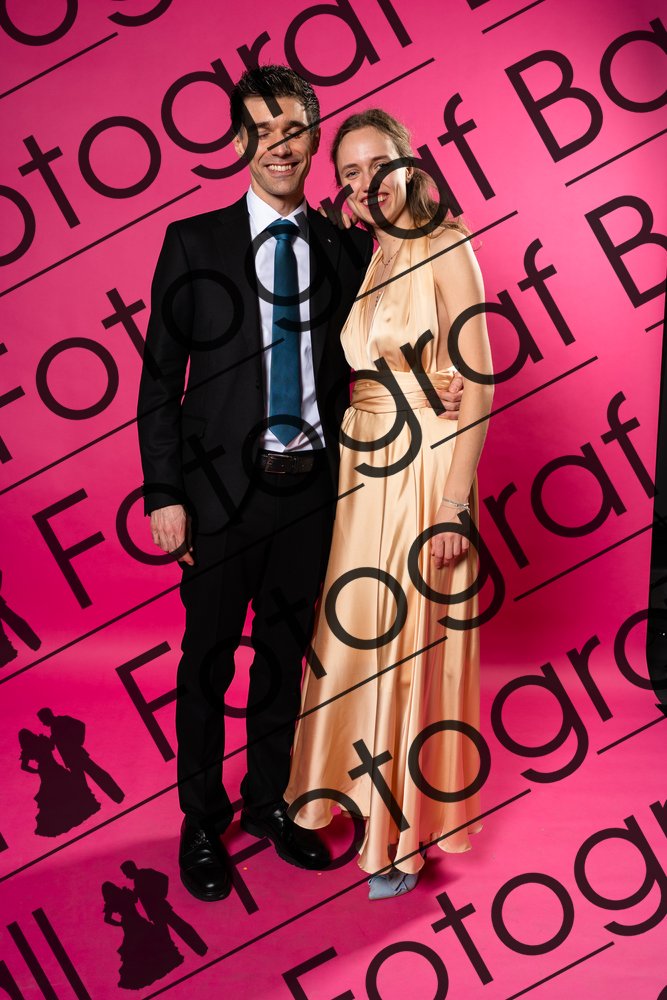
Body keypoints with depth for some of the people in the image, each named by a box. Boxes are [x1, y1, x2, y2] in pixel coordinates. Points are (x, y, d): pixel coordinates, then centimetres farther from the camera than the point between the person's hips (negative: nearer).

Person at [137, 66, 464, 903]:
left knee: (285, 652, 16)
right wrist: (164, 494, -9)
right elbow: (160, 376, -3)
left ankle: (268, 802, 35)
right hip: (223, 487, -2)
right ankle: (202, 823, 28)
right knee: (208, 660, 9)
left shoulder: (348, 249, 5)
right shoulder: (194, 243, -2)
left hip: (311, 486, 3)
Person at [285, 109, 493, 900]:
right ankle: (359, 789, 37)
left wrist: (454, 505, -18)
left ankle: (407, 832, 21)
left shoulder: (445, 249, -9)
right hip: (356, 471, 6)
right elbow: (339, 377, 12)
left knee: (412, 645, 4)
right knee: (350, 636, 15)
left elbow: (476, 384, -14)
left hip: (423, 471, -6)